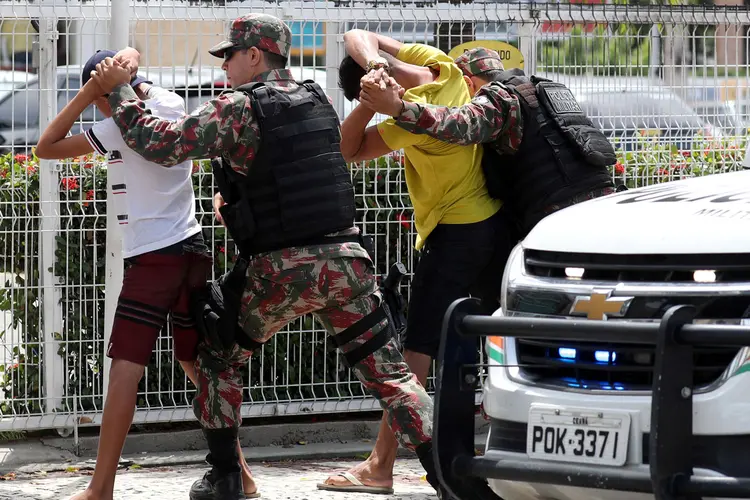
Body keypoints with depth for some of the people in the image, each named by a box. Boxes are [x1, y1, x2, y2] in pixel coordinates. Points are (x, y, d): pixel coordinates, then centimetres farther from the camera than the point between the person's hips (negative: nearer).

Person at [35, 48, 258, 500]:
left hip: (154, 258, -8)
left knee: (126, 370, -9)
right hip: (194, 252, 8)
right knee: (200, 365, 16)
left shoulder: (122, 126, -10)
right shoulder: (174, 105, 11)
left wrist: (89, 92, -9)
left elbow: (46, 148, -6)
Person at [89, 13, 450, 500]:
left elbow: (160, 144, -11)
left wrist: (120, 91, -1)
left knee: (218, 358, 18)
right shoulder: (319, 100, 10)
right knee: (389, 372, 9)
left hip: (281, 271, -4)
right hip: (346, 259, 4)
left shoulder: (237, 108, -9)